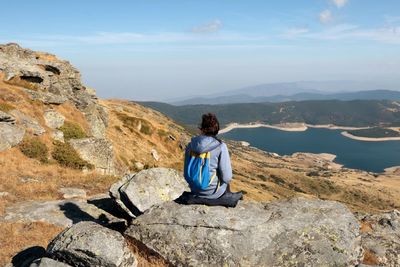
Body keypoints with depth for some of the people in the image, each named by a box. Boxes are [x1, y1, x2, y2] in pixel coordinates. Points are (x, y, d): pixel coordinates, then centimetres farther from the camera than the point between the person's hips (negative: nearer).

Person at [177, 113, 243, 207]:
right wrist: (227, 180, 6)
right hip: (213, 192, -4)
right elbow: (226, 177, -18)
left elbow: (186, 174, 1)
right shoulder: (220, 146, -19)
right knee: (226, 181, 32)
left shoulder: (190, 146, -7)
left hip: (195, 191, 4)